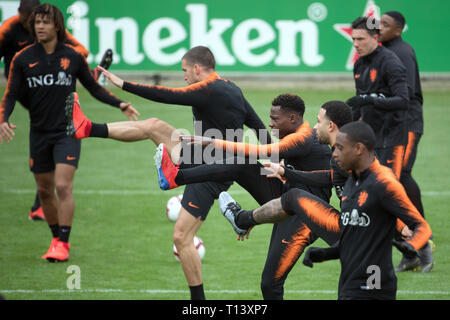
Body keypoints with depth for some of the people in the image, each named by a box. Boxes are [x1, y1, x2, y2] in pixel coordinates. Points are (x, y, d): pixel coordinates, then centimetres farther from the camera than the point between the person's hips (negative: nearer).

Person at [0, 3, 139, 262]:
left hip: (67, 131, -3)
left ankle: (63, 244, -10)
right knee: (45, 190, 9)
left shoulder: (73, 56, -2)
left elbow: (93, 87, 10)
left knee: (63, 186, -15)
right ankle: (57, 239, 26)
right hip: (39, 132, 3)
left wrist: (120, 104, -1)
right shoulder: (23, 59, -1)